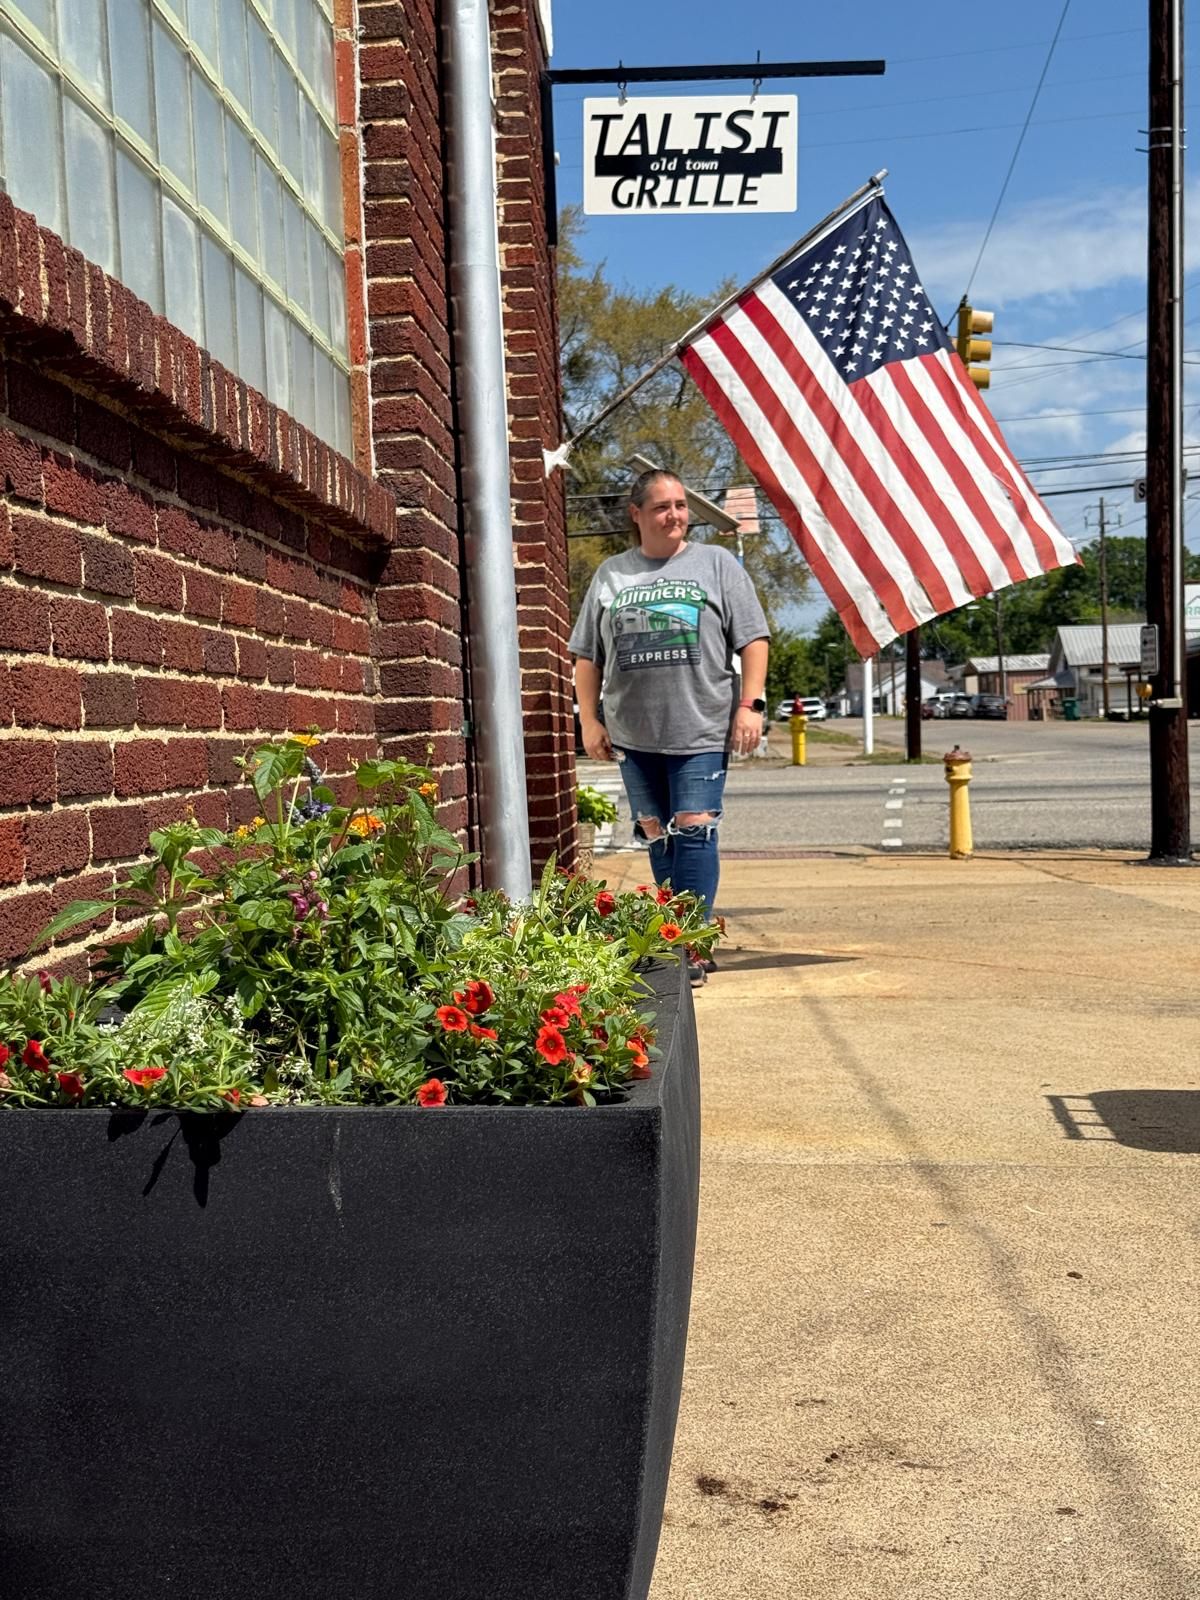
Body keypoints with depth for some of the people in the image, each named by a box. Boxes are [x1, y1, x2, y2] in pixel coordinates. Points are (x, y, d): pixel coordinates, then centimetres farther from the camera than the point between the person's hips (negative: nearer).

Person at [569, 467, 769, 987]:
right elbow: (587, 656, 15)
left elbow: (753, 639, 3)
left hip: (702, 729, -3)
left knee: (694, 831, -9)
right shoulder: (610, 574, 13)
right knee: (656, 835, 7)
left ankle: (693, 946, -5)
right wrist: (590, 720, 8)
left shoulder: (715, 563, 6)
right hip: (633, 735, 3)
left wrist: (750, 704, -7)